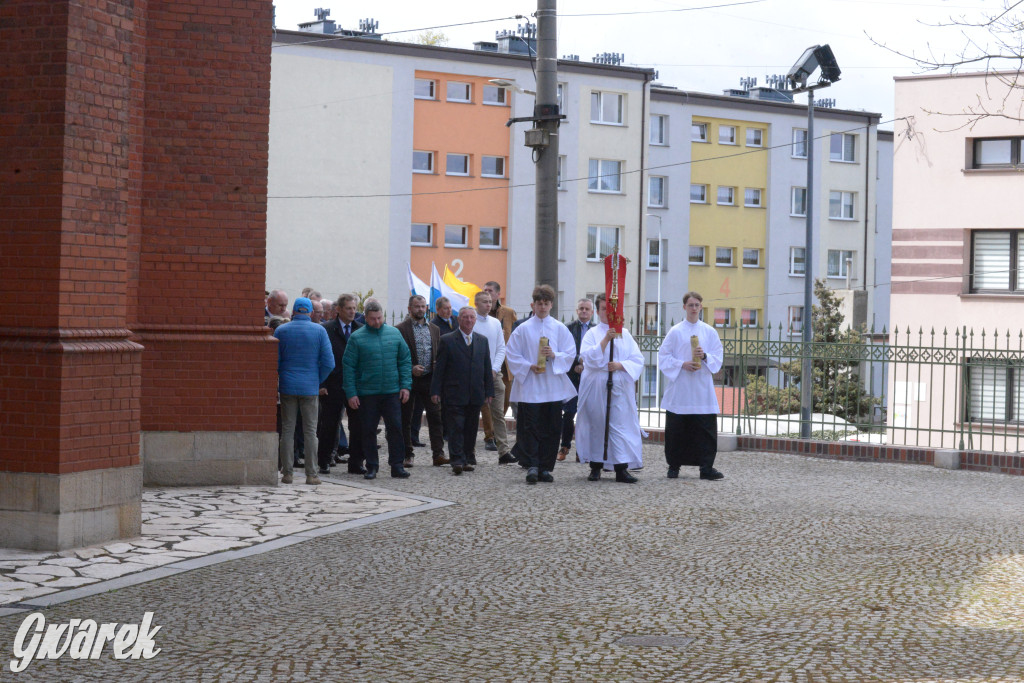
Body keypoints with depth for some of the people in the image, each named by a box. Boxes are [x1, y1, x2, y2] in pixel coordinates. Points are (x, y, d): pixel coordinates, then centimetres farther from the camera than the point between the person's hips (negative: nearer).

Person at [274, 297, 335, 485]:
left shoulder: (281, 331, 0)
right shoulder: (319, 331, -1)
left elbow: (274, 361, 1)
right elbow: (328, 363, -4)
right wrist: (317, 381, 9)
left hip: (287, 386, 1)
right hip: (310, 388, -1)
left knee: (287, 430, 5)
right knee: (310, 431, 3)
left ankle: (287, 473, 4)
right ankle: (311, 475, 1)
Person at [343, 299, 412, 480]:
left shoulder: (395, 334, 6)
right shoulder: (357, 337, -2)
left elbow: (405, 361, 9)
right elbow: (349, 366, -3)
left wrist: (405, 385, 0)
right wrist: (351, 393, -8)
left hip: (392, 392, 1)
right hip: (366, 394, -1)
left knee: (395, 428, -1)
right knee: (368, 431, 5)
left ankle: (397, 465, 6)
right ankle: (371, 466, 15)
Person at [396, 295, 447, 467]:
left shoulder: (434, 329, 13)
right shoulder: (400, 329, -3)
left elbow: (439, 354, 17)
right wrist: (410, 368, -16)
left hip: (429, 380, 3)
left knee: (435, 416, -4)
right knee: (405, 419, 4)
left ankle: (438, 454, -4)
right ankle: (407, 455, 13)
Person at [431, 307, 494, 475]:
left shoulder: (482, 340, 13)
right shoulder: (447, 340, 0)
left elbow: (487, 367, 14)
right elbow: (439, 368, -1)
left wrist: (489, 391, 9)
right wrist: (435, 391, -7)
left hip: (476, 395, 4)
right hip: (455, 394, -4)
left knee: (471, 429, 8)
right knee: (456, 428, -8)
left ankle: (468, 459, 16)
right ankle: (457, 461, -10)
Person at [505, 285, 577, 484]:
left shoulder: (560, 329, 8)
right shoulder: (523, 329, 4)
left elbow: (570, 354, 6)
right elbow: (511, 355, 3)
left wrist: (554, 355, -13)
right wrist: (529, 366, -11)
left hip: (553, 387, 2)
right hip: (529, 387, -2)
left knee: (551, 428, 2)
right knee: (530, 427, -7)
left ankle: (545, 468, 10)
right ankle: (532, 466, -6)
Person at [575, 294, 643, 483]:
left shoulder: (625, 334, 11)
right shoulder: (592, 334, 4)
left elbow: (638, 359, 6)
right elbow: (589, 358, -11)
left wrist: (621, 365, -12)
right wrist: (606, 339, -19)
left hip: (620, 388, 1)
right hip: (596, 387, -1)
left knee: (622, 424, -6)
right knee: (596, 425, 1)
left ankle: (622, 469, -6)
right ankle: (595, 467, 12)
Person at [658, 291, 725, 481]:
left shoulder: (709, 332, 8)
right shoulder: (675, 331, 3)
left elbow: (718, 358, 7)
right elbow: (663, 356, 1)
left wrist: (705, 356, -13)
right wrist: (682, 364, -13)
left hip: (702, 390, 1)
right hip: (679, 389, -1)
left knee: (706, 429, -3)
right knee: (676, 429, 2)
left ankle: (706, 467, 1)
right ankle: (674, 466, 13)